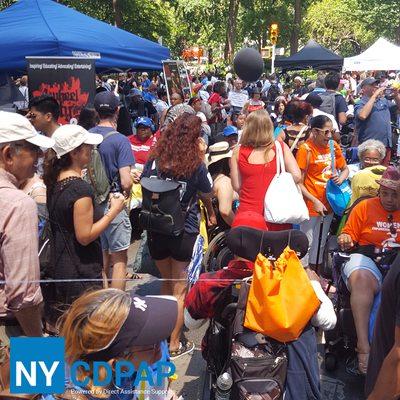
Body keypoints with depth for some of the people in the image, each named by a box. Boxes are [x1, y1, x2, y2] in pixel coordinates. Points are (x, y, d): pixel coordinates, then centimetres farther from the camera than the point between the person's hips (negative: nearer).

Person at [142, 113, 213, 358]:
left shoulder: (154, 161, -4)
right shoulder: (195, 166, -12)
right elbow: (209, 193, 3)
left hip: (156, 231, 4)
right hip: (184, 233, -3)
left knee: (167, 282, 24)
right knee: (179, 289, 10)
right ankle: (174, 344, 19)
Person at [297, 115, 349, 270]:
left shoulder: (334, 146, 4)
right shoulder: (306, 149, -14)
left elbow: (345, 169, 18)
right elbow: (299, 183, -15)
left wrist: (340, 178, -4)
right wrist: (315, 202, -19)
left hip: (328, 204, 6)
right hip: (311, 205, -6)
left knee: (320, 244, 19)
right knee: (307, 244, 1)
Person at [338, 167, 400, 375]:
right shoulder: (365, 207, 12)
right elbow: (349, 235, 12)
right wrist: (345, 240, -11)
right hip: (368, 260, -1)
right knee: (361, 279, -38)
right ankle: (363, 345, -36)